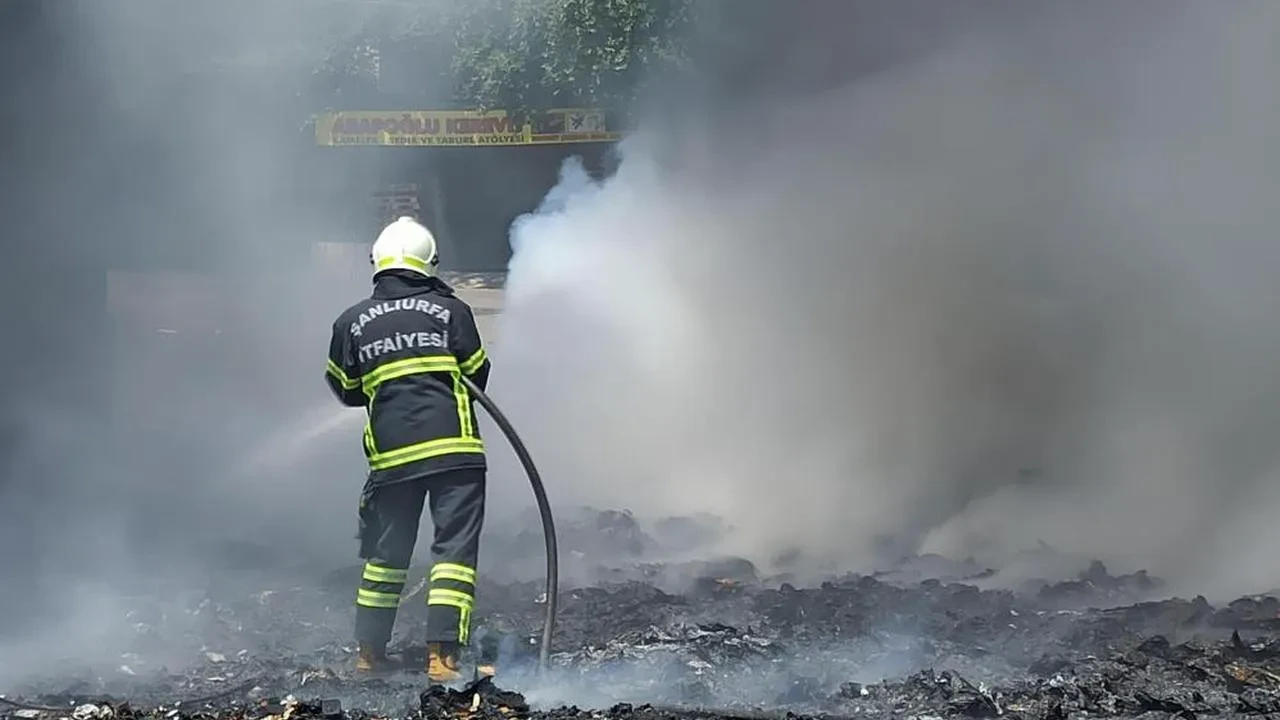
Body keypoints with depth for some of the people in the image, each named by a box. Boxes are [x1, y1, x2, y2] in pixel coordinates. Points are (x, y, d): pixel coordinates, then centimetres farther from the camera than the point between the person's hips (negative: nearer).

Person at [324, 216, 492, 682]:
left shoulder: (351, 323, 8)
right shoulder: (451, 310, 2)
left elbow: (347, 392, 17)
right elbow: (477, 377, 8)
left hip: (391, 453, 3)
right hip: (454, 448, -3)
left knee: (386, 554, 16)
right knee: (454, 550, -1)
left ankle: (369, 652, 22)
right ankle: (442, 653, -9)